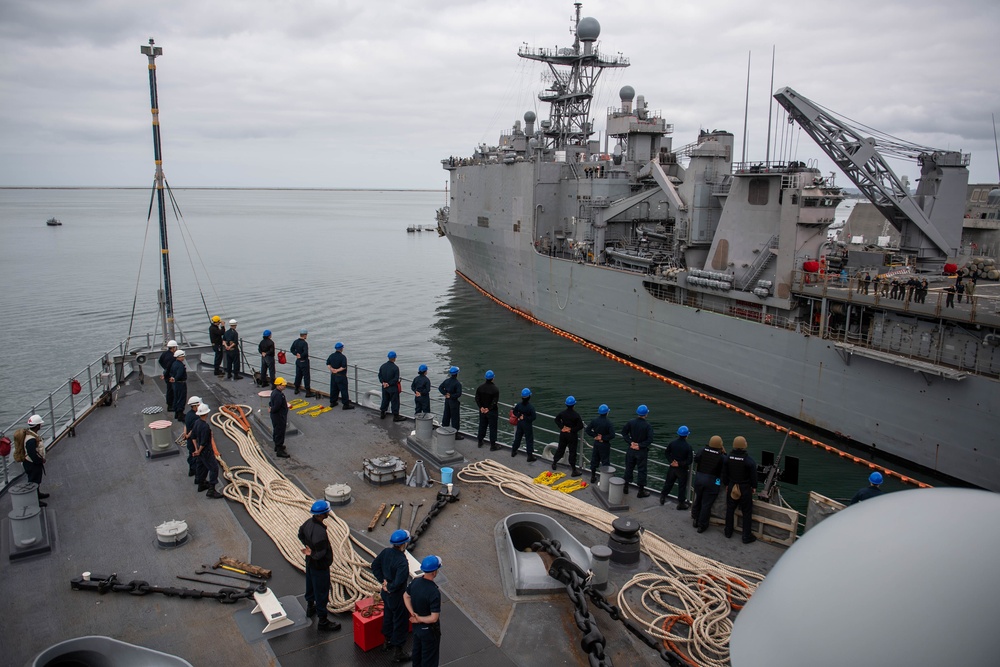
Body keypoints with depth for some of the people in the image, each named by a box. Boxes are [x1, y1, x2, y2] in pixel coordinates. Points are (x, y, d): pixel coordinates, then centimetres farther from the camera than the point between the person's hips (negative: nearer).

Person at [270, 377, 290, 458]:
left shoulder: (274, 392, 6)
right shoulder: (278, 395, -29)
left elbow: (271, 402, 19)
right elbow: (276, 407, -30)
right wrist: (271, 410, -13)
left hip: (276, 417, 11)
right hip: (279, 417, -11)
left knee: (276, 431, 23)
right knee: (280, 433, -2)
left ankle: (278, 446, 40)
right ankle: (279, 451, 5)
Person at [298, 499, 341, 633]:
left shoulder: (309, 522, -10)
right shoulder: (319, 531, -37)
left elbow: (301, 534, 10)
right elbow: (321, 553, -34)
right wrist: (311, 553, -16)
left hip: (310, 562, 9)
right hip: (320, 566, -9)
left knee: (311, 584, 29)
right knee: (322, 592, 7)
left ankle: (310, 607, 54)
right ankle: (322, 621, 21)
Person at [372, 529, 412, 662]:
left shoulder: (386, 552, -10)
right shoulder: (402, 562, -33)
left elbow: (374, 565, 2)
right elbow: (399, 582, -38)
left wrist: (383, 581, 3)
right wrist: (389, 587, -18)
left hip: (386, 593, 8)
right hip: (397, 596, -8)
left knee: (388, 615, 27)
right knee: (399, 621, 10)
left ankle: (388, 641, 49)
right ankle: (397, 652, 23)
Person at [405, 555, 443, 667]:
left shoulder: (415, 582, -13)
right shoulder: (434, 592, -35)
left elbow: (406, 596, 4)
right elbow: (434, 618, -32)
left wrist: (413, 613, -4)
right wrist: (419, 619, -18)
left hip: (416, 627, 7)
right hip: (429, 630, -7)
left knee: (417, 651, 28)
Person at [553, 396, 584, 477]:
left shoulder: (562, 413, -7)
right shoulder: (576, 415, -20)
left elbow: (557, 420, 6)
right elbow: (580, 426, -20)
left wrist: (562, 427, 0)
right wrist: (572, 430, -12)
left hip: (563, 434, 4)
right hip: (572, 435, -4)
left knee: (560, 449, 22)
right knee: (572, 452, 2)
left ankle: (554, 463, 36)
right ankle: (574, 471, 7)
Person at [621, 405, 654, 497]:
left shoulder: (631, 422, -7)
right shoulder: (647, 426, -17)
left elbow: (624, 432, -4)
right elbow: (650, 439, -22)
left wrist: (631, 442, -6)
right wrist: (640, 445, -16)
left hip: (631, 449, 4)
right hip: (642, 451, -4)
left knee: (629, 468, 17)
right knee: (642, 470, 7)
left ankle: (626, 487, 28)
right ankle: (641, 491, 15)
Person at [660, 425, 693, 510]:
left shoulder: (672, 443, -8)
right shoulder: (688, 447, -20)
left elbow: (666, 453, 0)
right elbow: (689, 461, -19)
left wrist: (671, 461, -6)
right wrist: (680, 464, -14)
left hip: (672, 467, 4)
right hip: (682, 469, -4)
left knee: (668, 483, 20)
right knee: (682, 486, 9)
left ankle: (662, 497, 30)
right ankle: (681, 503, 17)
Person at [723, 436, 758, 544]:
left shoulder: (728, 458, -9)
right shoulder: (749, 461, -20)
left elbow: (724, 473, 1)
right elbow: (753, 476, -11)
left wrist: (726, 484, 16)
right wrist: (754, 487, 7)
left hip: (732, 487, 3)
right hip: (745, 489, -3)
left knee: (730, 510, 18)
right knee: (747, 512, 9)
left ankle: (728, 532, 30)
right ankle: (746, 537, 15)